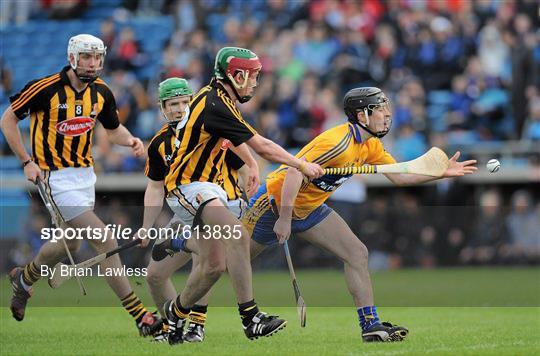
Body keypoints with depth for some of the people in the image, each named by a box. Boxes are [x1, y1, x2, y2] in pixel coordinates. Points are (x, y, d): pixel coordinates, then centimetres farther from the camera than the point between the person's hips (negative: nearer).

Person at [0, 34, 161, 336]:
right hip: (57, 176, -8)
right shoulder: (46, 88, -17)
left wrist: (130, 140, -6)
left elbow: (113, 128, 17)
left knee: (71, 244, 21)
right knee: (105, 242, -15)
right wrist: (27, 161, -11)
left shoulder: (102, 92, 1)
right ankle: (141, 317, -14)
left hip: (85, 174, 8)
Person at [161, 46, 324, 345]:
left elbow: (231, 136, 33)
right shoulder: (213, 106, -21)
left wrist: (251, 165, 37)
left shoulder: (218, 99, 9)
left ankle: (176, 311, 31)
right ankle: (250, 319, -32)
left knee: (215, 265, 7)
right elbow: (263, 147, -17)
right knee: (239, 237, -29)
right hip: (188, 188, -10)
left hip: (208, 187, 10)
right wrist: (303, 166, -8)